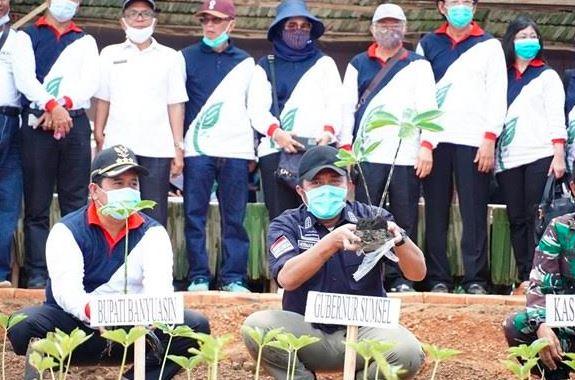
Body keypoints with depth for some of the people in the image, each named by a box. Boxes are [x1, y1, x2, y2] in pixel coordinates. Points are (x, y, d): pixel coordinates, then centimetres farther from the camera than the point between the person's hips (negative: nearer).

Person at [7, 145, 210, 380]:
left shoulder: (152, 233, 3)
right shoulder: (67, 231, -3)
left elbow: (159, 285, -15)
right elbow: (65, 287, -21)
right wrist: (91, 311, -45)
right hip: (74, 326, -2)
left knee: (196, 325, -22)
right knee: (23, 325, -30)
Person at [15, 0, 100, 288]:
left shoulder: (86, 42, 18)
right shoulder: (26, 36, 12)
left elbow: (90, 84, 4)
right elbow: (24, 78, -3)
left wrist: (64, 105, -11)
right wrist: (52, 106, -16)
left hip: (75, 123, 2)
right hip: (37, 122, -2)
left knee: (76, 203, -2)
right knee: (37, 205, -2)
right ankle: (37, 274, -1)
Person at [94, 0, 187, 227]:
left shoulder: (169, 57, 11)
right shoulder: (110, 54, 13)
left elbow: (176, 105, 8)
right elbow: (103, 101, 11)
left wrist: (179, 147, 2)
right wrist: (99, 139, 2)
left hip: (157, 149, 0)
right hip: (117, 148, 0)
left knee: (155, 218, -2)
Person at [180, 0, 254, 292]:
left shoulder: (246, 63, 14)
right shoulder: (187, 57, 9)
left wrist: (253, 151, 11)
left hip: (236, 150, 1)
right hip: (197, 149, -1)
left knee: (234, 217, 0)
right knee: (194, 214, -3)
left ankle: (233, 277, 3)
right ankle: (198, 277, 1)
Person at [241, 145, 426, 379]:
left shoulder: (372, 218, 3)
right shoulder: (286, 226, 1)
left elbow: (417, 274, -6)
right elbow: (287, 279, -19)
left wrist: (399, 238, -27)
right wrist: (333, 241, -32)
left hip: (364, 331, 0)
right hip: (308, 332, 0)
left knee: (408, 352, -30)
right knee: (256, 326, -28)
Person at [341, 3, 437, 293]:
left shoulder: (418, 65, 12)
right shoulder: (358, 64, 15)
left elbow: (427, 107, 3)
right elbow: (347, 107, 10)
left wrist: (426, 146, -8)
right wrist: (345, 148, 0)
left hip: (407, 156, 0)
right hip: (368, 154, 1)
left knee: (405, 219, 0)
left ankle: (401, 277, 5)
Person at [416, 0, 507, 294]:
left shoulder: (490, 46, 10)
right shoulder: (427, 45, 15)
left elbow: (497, 94, 3)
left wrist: (490, 139, -7)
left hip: (474, 140, -2)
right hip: (435, 139, 2)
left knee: (474, 212, -5)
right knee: (436, 212, 1)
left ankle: (475, 279, -3)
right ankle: (438, 278, 4)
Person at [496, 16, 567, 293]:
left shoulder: (547, 76, 12)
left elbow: (556, 116, 3)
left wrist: (559, 155, -8)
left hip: (540, 156, -3)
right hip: (508, 159, 3)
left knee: (537, 218, -9)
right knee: (516, 219, 0)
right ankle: (524, 277, 2)